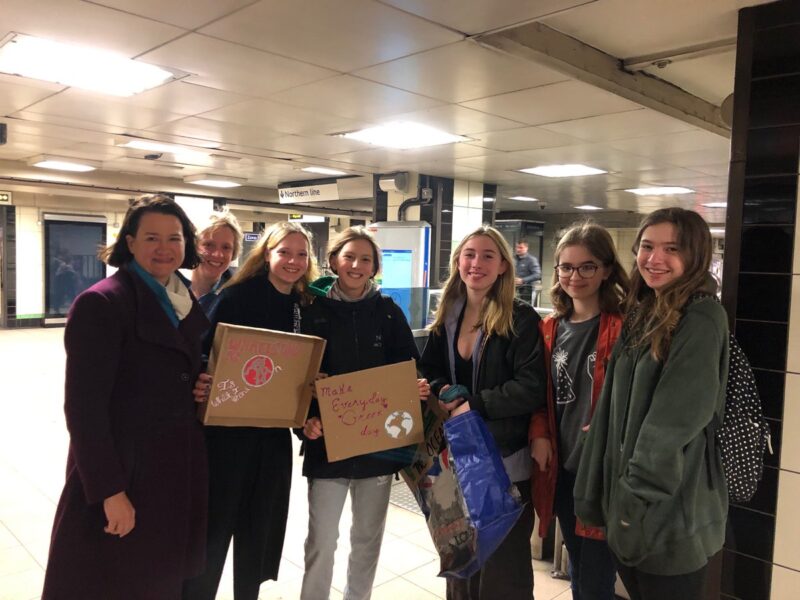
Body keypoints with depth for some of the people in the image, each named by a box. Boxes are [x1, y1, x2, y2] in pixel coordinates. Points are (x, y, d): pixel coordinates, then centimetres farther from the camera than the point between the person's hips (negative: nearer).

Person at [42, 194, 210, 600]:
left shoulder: (186, 304, 8)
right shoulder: (101, 303, -15)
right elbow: (84, 406, -18)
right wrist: (110, 490, -18)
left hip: (178, 472, 7)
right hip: (123, 472, -6)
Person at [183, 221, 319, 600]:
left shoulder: (304, 307, 5)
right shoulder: (236, 296, -11)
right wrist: (199, 383, -33)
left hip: (274, 433, 5)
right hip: (226, 429, -5)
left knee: (259, 528, 18)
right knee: (214, 527, 7)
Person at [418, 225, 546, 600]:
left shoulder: (521, 319, -12)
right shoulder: (447, 317, 6)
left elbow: (531, 389, -18)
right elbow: (427, 370, 14)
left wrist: (474, 404, -20)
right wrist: (441, 390, -7)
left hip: (505, 460, -5)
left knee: (503, 566, 9)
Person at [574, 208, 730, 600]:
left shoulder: (702, 320, -14)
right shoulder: (641, 315, 10)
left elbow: (675, 422, -20)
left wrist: (639, 500, -16)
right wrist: (595, 496, 12)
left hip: (670, 511, -7)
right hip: (628, 502, 7)